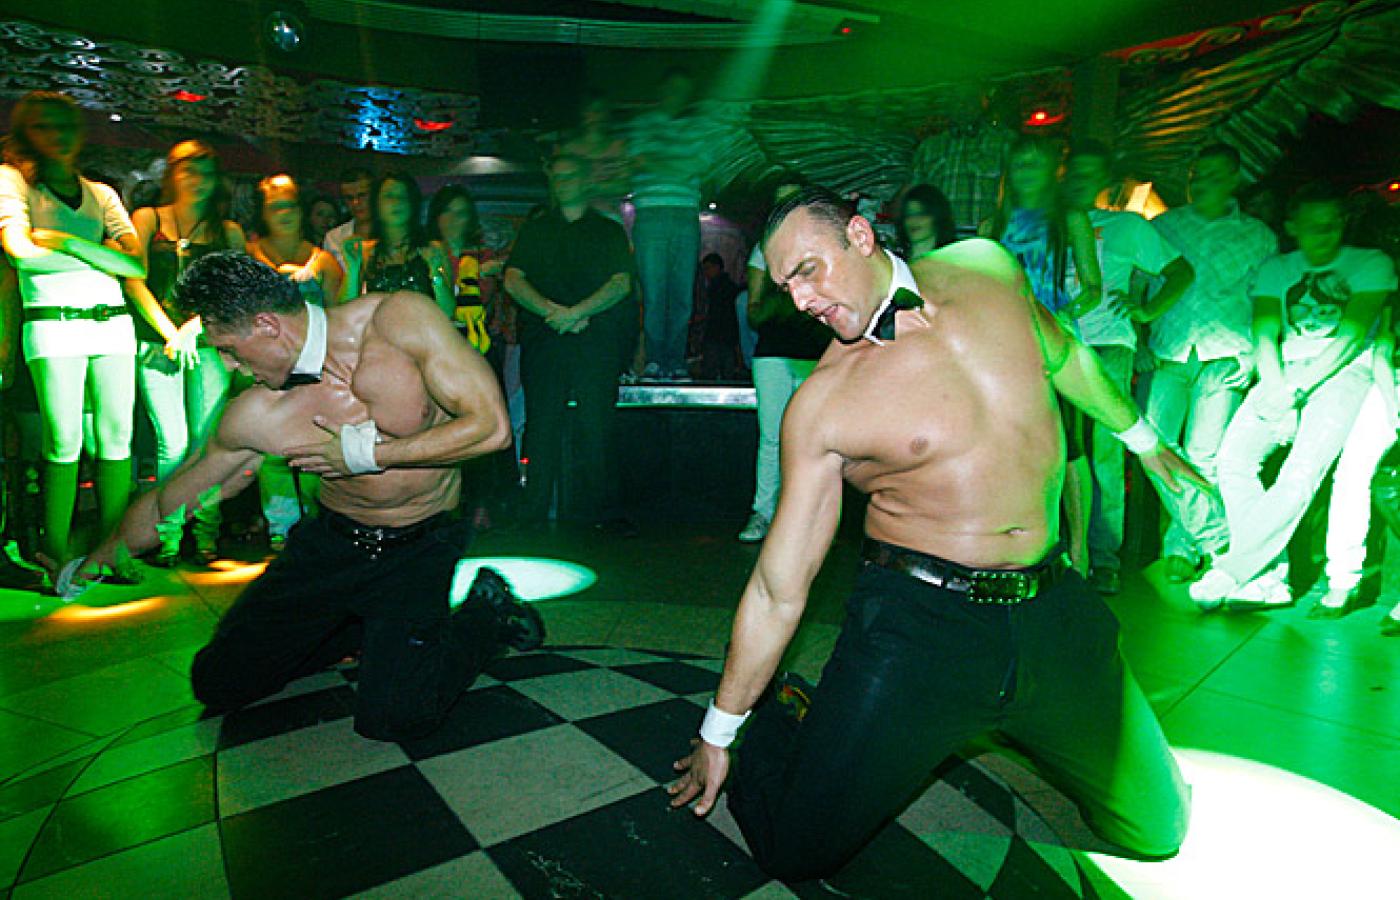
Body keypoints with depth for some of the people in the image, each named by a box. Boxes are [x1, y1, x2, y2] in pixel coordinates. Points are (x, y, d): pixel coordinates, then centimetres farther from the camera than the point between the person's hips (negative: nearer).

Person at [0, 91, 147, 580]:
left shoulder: (102, 194, 19)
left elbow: (137, 265, 6)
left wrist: (68, 241, -3)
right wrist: (103, 257, -1)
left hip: (112, 321, 3)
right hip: (53, 322, -3)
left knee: (116, 437, -2)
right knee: (64, 442, -8)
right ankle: (54, 554, 1)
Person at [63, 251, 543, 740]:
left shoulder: (399, 317, -20)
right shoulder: (255, 417, -10)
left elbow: (491, 427, -26)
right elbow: (164, 505, 7)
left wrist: (368, 452, -21)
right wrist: (89, 567, 14)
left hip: (421, 548, -4)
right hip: (331, 540, 4)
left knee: (392, 717, -18)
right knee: (219, 684, 6)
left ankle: (486, 613, 7)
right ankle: (361, 627, 23)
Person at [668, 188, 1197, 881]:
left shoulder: (986, 268, 1)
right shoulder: (822, 404, -11)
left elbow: (1063, 355, 23)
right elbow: (778, 589, -6)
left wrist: (1140, 435, 35)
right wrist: (720, 730, 0)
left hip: (1053, 614, 4)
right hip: (917, 621, -4)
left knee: (1156, 834, 14)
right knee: (795, 850, -11)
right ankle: (781, 722, 20)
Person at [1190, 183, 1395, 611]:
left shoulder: (1371, 263, 8)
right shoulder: (1276, 268, 18)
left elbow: (1352, 335, -6)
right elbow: (1264, 334, 6)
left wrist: (1295, 389, -16)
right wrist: (1275, 388, -13)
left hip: (1343, 373, -3)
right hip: (1284, 373, 4)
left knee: (1302, 472, -26)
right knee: (1233, 458, -20)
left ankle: (1228, 574, -25)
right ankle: (1269, 579, -19)